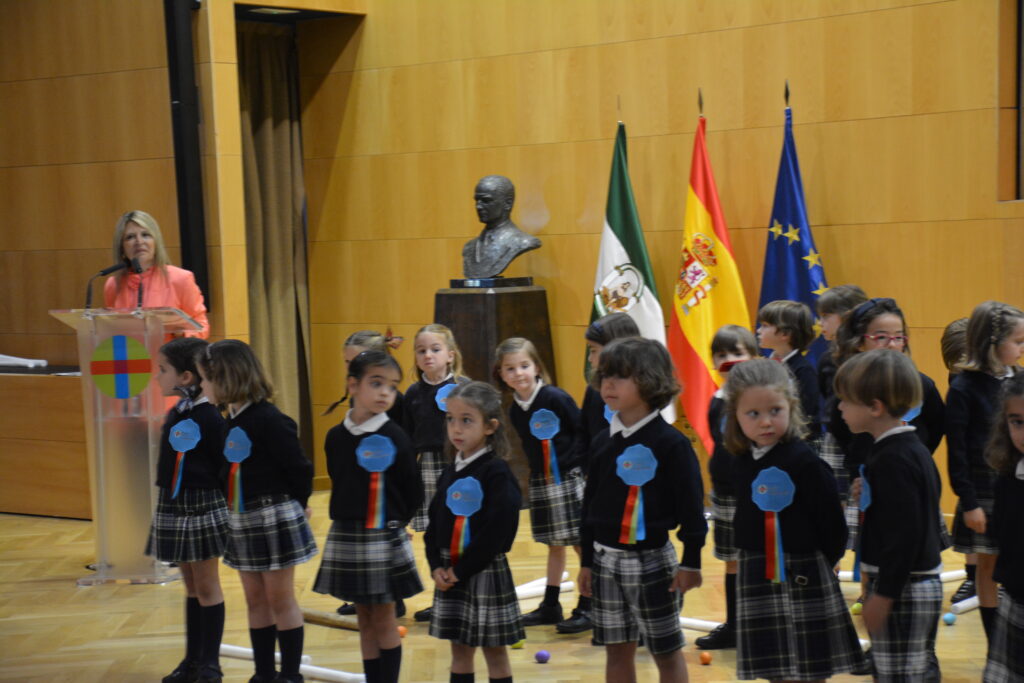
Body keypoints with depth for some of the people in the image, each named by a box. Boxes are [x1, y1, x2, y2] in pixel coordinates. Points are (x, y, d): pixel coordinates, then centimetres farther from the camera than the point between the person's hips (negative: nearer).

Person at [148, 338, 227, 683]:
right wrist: (167, 504, 14)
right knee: (191, 587, 15)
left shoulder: (209, 417, -16)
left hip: (203, 507, -7)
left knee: (206, 587, 3)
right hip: (173, 507, 7)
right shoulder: (173, 416, 7)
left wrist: (226, 506, -14)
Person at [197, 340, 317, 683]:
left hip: (275, 517, -8)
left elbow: (299, 468, -14)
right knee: (255, 600, 13)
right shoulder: (230, 421, 7)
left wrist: (295, 505, -1)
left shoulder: (269, 420, -19)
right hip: (242, 519, 8)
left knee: (281, 600, 2)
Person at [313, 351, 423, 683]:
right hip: (345, 537, 4)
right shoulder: (335, 437, 1)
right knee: (364, 619, 12)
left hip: (383, 539, -4)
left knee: (384, 620, 4)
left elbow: (413, 493, -3)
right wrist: (346, 519, 5)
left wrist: (392, 524, 0)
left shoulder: (395, 438, -9)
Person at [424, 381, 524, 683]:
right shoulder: (449, 473, 9)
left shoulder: (498, 473, -13)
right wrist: (437, 566, -5)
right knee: (459, 650, 13)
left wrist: (462, 570, -16)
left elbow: (497, 531, -19)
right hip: (449, 573, 7)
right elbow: (434, 523, 10)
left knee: (495, 651, 3)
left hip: (485, 571, -7)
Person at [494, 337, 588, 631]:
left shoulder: (555, 398, -14)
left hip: (568, 479, -6)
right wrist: (537, 468, 6)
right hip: (540, 482, 6)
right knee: (554, 545, 16)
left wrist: (570, 461, -15)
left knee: (583, 543, -1)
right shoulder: (514, 410, 4)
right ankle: (550, 606, 24)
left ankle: (587, 607, 6)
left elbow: (583, 431, -12)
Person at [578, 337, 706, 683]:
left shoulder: (671, 443, -12)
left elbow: (691, 505, -11)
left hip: (652, 559, -5)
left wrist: (691, 561, -12)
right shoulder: (602, 442, 6)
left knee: (666, 651, 5)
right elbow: (590, 502, 11)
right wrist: (586, 561, 12)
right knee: (617, 649, 12)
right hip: (606, 559, 5)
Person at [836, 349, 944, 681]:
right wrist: (871, 496, 6)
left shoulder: (892, 460, -20)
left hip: (902, 587, -10)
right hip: (924, 580, 10)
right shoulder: (915, 448, 11)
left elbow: (903, 535, -23)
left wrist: (882, 595, -20)